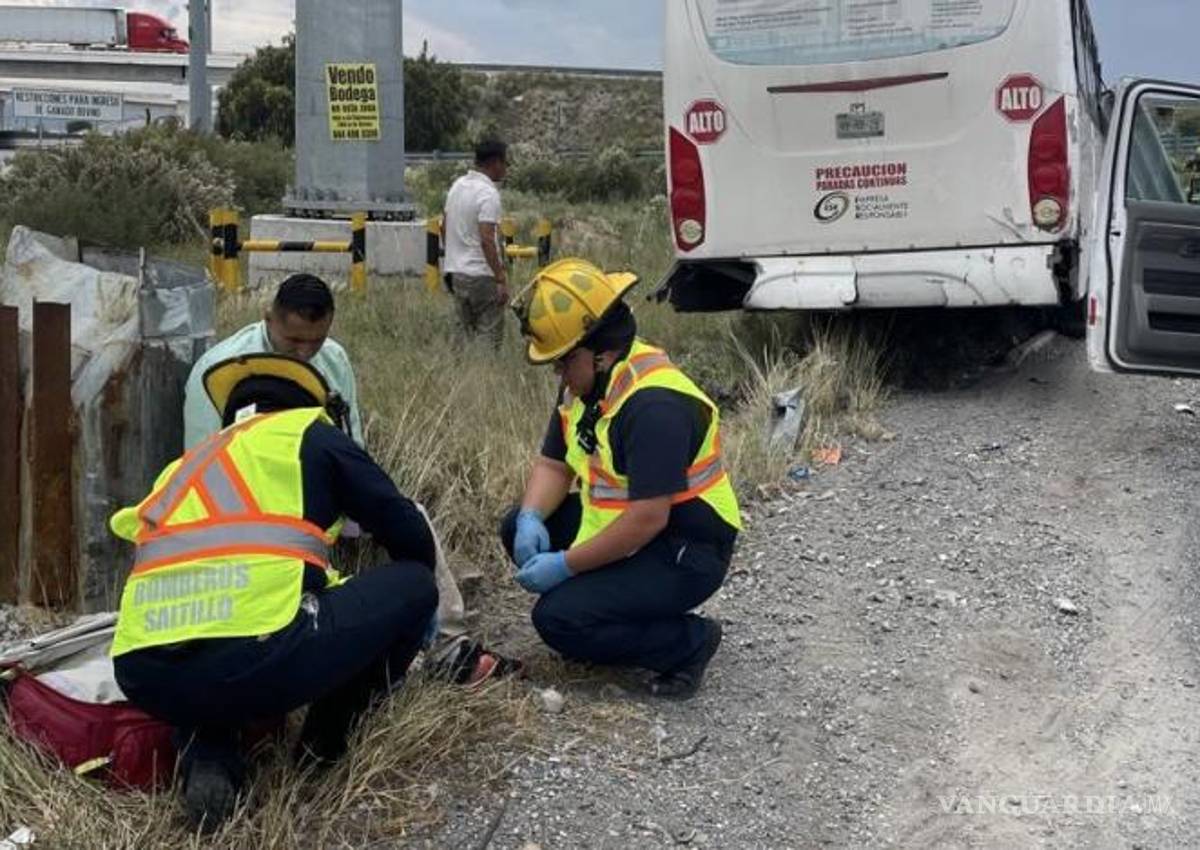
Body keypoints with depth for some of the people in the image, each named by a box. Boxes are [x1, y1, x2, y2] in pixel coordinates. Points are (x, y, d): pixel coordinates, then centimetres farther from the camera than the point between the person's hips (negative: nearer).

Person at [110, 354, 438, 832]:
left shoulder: (186, 465, 33)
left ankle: (208, 764, 14)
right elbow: (409, 536, 22)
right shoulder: (309, 433, 19)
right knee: (412, 583, 17)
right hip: (257, 660, -5)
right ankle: (327, 739, 27)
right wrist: (414, 604, 44)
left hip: (146, 678, 5)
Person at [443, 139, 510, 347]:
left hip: (456, 272, 9)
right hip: (481, 275, -9)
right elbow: (487, 240, -24)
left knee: (466, 336, 14)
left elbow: (444, 227, 18)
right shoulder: (488, 193, -17)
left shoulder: (457, 185, 9)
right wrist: (501, 279, -23)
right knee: (490, 341, -3)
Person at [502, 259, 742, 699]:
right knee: (518, 529, 4)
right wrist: (530, 519, -12)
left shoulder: (653, 404, -28)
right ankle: (615, 603, 9)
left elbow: (649, 519, -31)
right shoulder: (585, 382, 2)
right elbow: (553, 464, 9)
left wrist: (566, 565, -24)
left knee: (558, 619, -20)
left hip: (685, 551, -10)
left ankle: (689, 641, -4)